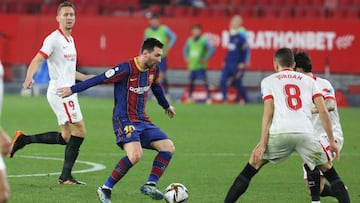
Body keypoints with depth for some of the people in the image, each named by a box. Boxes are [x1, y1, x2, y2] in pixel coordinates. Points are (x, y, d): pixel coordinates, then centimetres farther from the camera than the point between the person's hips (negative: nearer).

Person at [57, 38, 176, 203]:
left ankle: (150, 185, -1)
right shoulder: (126, 69, -18)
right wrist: (72, 89, -9)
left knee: (168, 147, -5)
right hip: (124, 120, -8)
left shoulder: (153, 70, 6)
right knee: (135, 155, -28)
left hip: (142, 120, 8)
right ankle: (105, 189, -15)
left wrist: (166, 106, 45)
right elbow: (100, 79, -14)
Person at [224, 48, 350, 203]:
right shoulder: (308, 81, 23)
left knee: (253, 165, 14)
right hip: (306, 132, 1)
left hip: (279, 132, -1)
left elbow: (268, 112, 4)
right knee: (327, 169, 16)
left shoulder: (268, 81, 18)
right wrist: (331, 141, 15)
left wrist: (263, 143, -1)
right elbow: (323, 111, 12)